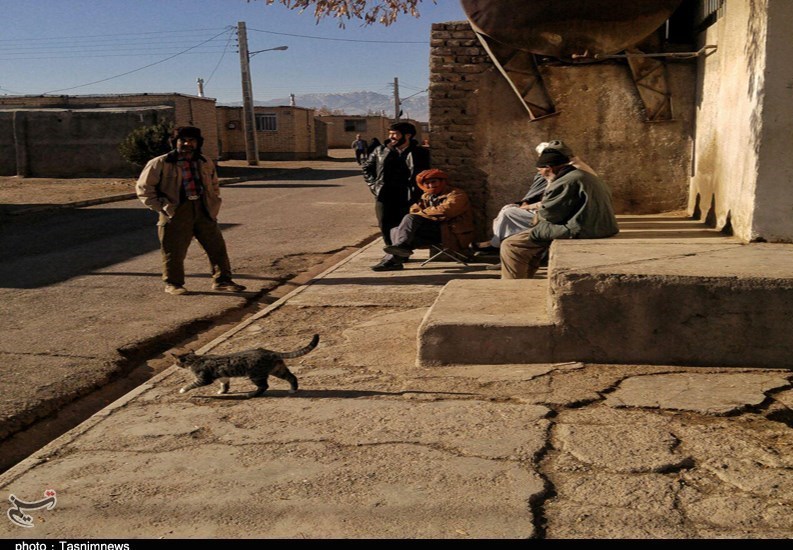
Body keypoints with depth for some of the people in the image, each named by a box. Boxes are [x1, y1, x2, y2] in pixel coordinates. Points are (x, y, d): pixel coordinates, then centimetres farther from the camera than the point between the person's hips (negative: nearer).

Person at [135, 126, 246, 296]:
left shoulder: (205, 163, 13)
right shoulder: (160, 163, -3)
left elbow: (214, 186, 27)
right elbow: (144, 187, -1)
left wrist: (213, 206, 14)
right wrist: (162, 207, -6)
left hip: (203, 211, 4)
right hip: (176, 213, -4)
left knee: (217, 246, 5)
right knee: (174, 251, 1)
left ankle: (221, 280, 17)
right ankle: (173, 283, 19)